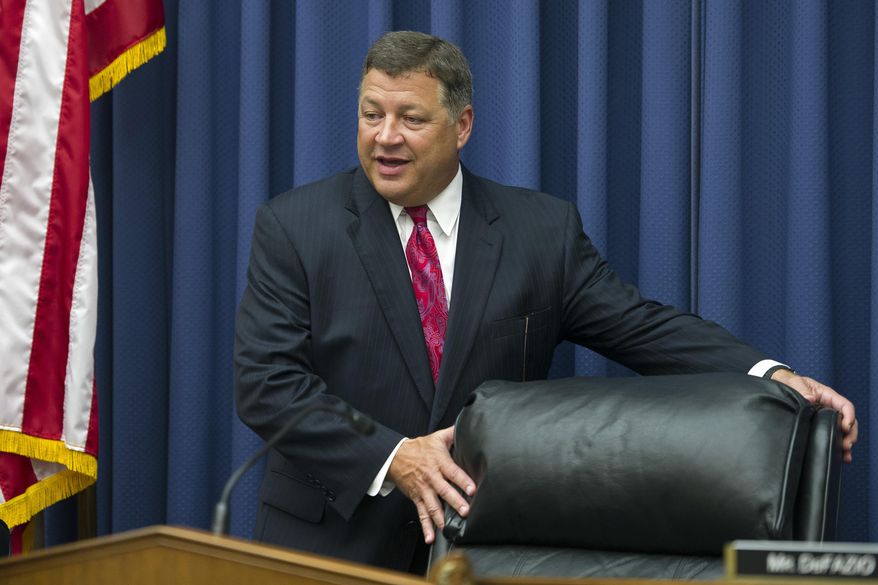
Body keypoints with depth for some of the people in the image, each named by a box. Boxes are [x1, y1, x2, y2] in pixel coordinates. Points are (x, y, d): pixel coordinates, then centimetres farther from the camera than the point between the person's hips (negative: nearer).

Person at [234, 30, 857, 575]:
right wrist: (391, 458, -22)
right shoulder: (293, 226, -2)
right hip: (333, 542, 0)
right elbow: (265, 382, -10)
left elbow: (643, 328, -3)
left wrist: (773, 377, -19)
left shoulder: (542, 230, 2)